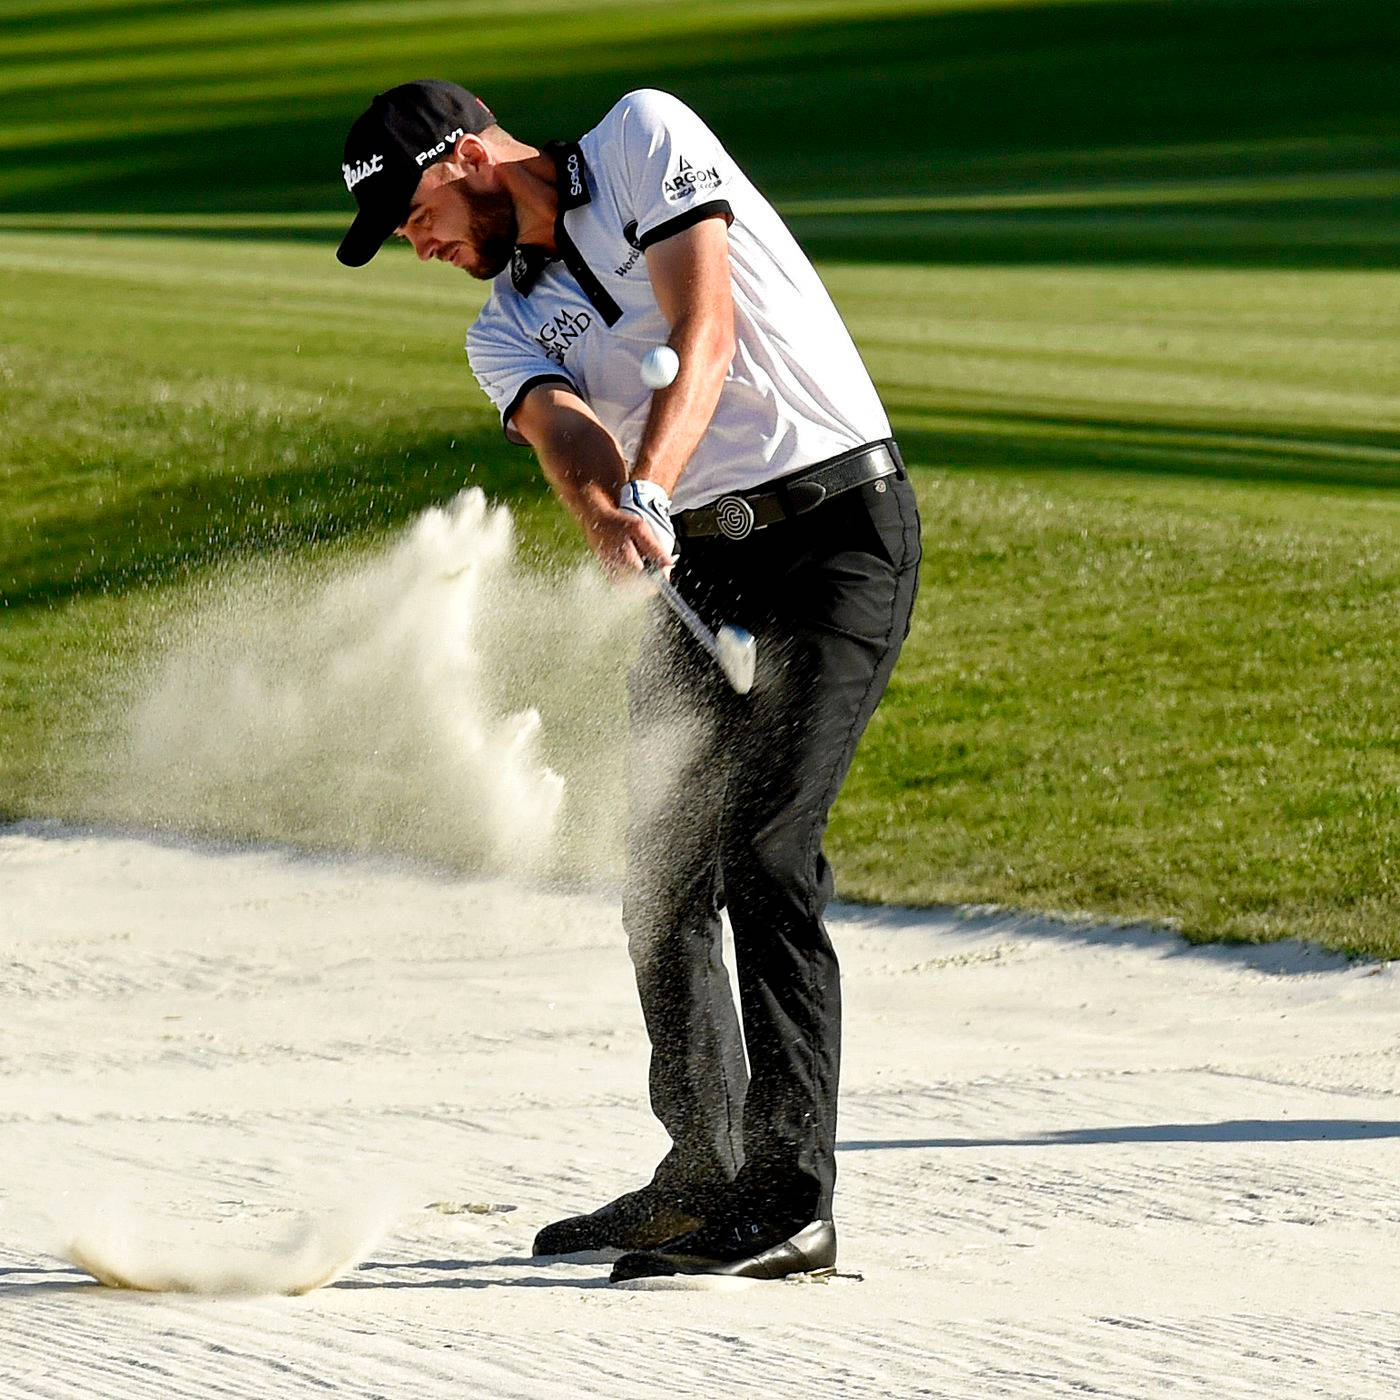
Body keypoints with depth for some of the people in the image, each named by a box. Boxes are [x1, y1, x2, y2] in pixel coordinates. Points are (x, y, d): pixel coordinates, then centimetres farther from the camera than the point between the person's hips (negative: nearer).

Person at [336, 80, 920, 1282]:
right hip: (702, 562, 8)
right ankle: (704, 1174, 23)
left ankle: (793, 1201, -17)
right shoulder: (508, 327, 10)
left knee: (761, 855, -17)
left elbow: (702, 336, -19)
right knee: (665, 866, 9)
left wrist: (647, 491, -34)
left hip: (841, 527, -8)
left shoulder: (645, 141, -5)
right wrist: (608, 518, -35)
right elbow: (568, 440, -11)